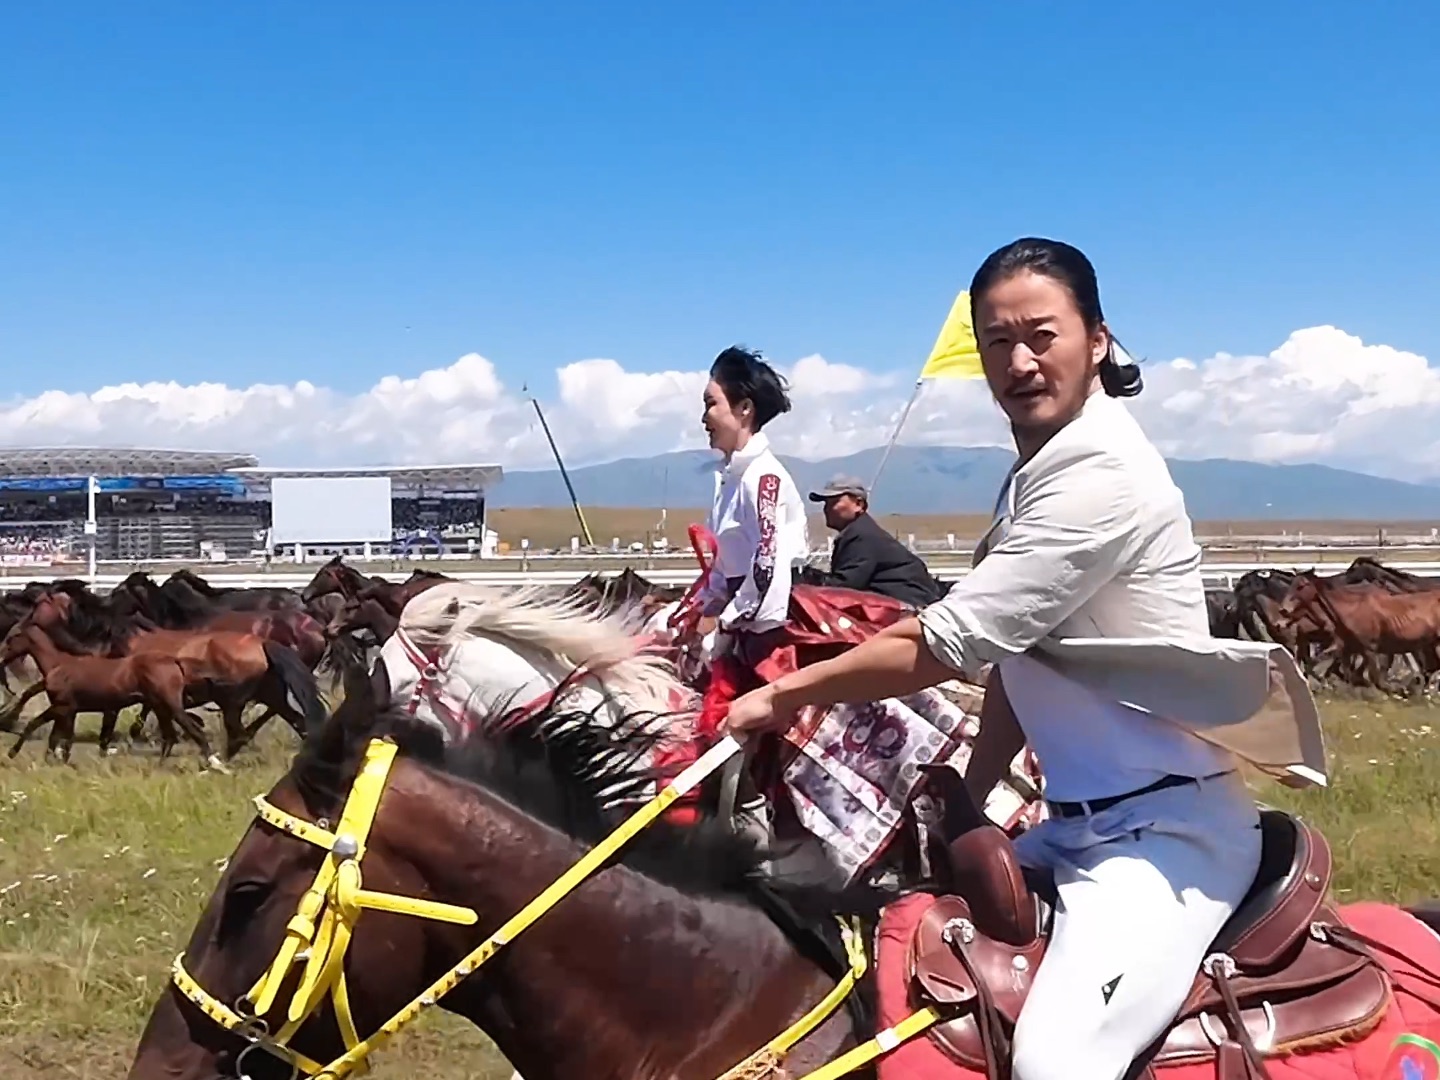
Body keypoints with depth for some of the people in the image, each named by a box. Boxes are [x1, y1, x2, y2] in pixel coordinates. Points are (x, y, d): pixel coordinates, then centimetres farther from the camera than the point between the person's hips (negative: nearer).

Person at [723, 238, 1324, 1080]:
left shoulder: (1103, 475, -20)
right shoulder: (1039, 474, 12)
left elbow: (946, 646, -21)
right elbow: (1011, 660, 15)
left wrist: (784, 695, -10)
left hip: (1166, 828, -10)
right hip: (1081, 821, 10)